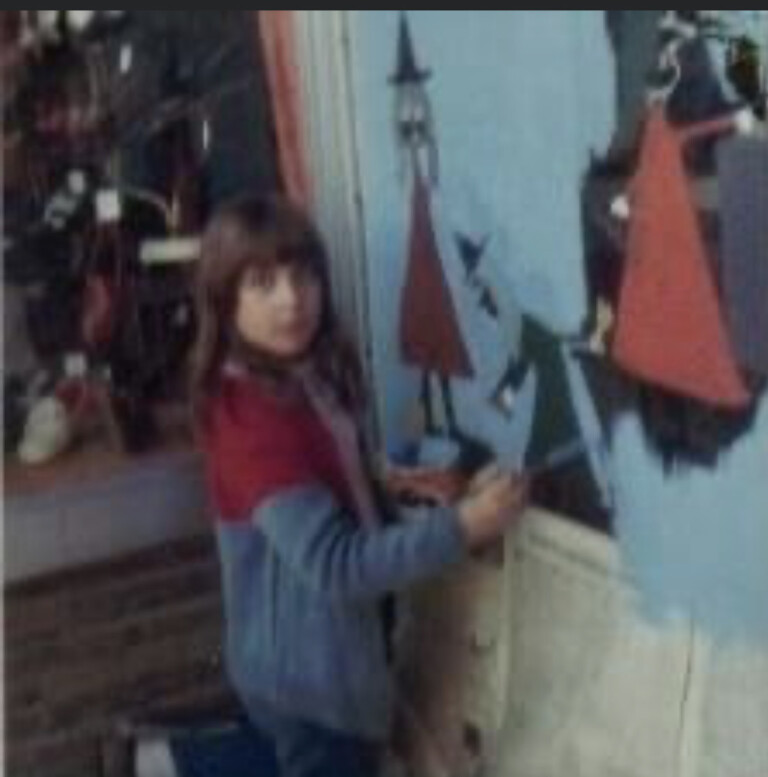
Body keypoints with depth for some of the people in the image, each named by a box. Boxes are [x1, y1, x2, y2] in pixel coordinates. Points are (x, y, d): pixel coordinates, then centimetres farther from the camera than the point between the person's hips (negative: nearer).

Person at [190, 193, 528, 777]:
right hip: (307, 669, -9)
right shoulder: (251, 416, -27)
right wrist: (459, 527, -30)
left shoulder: (310, 379, 2)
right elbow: (333, 562, -30)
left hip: (332, 656, 9)